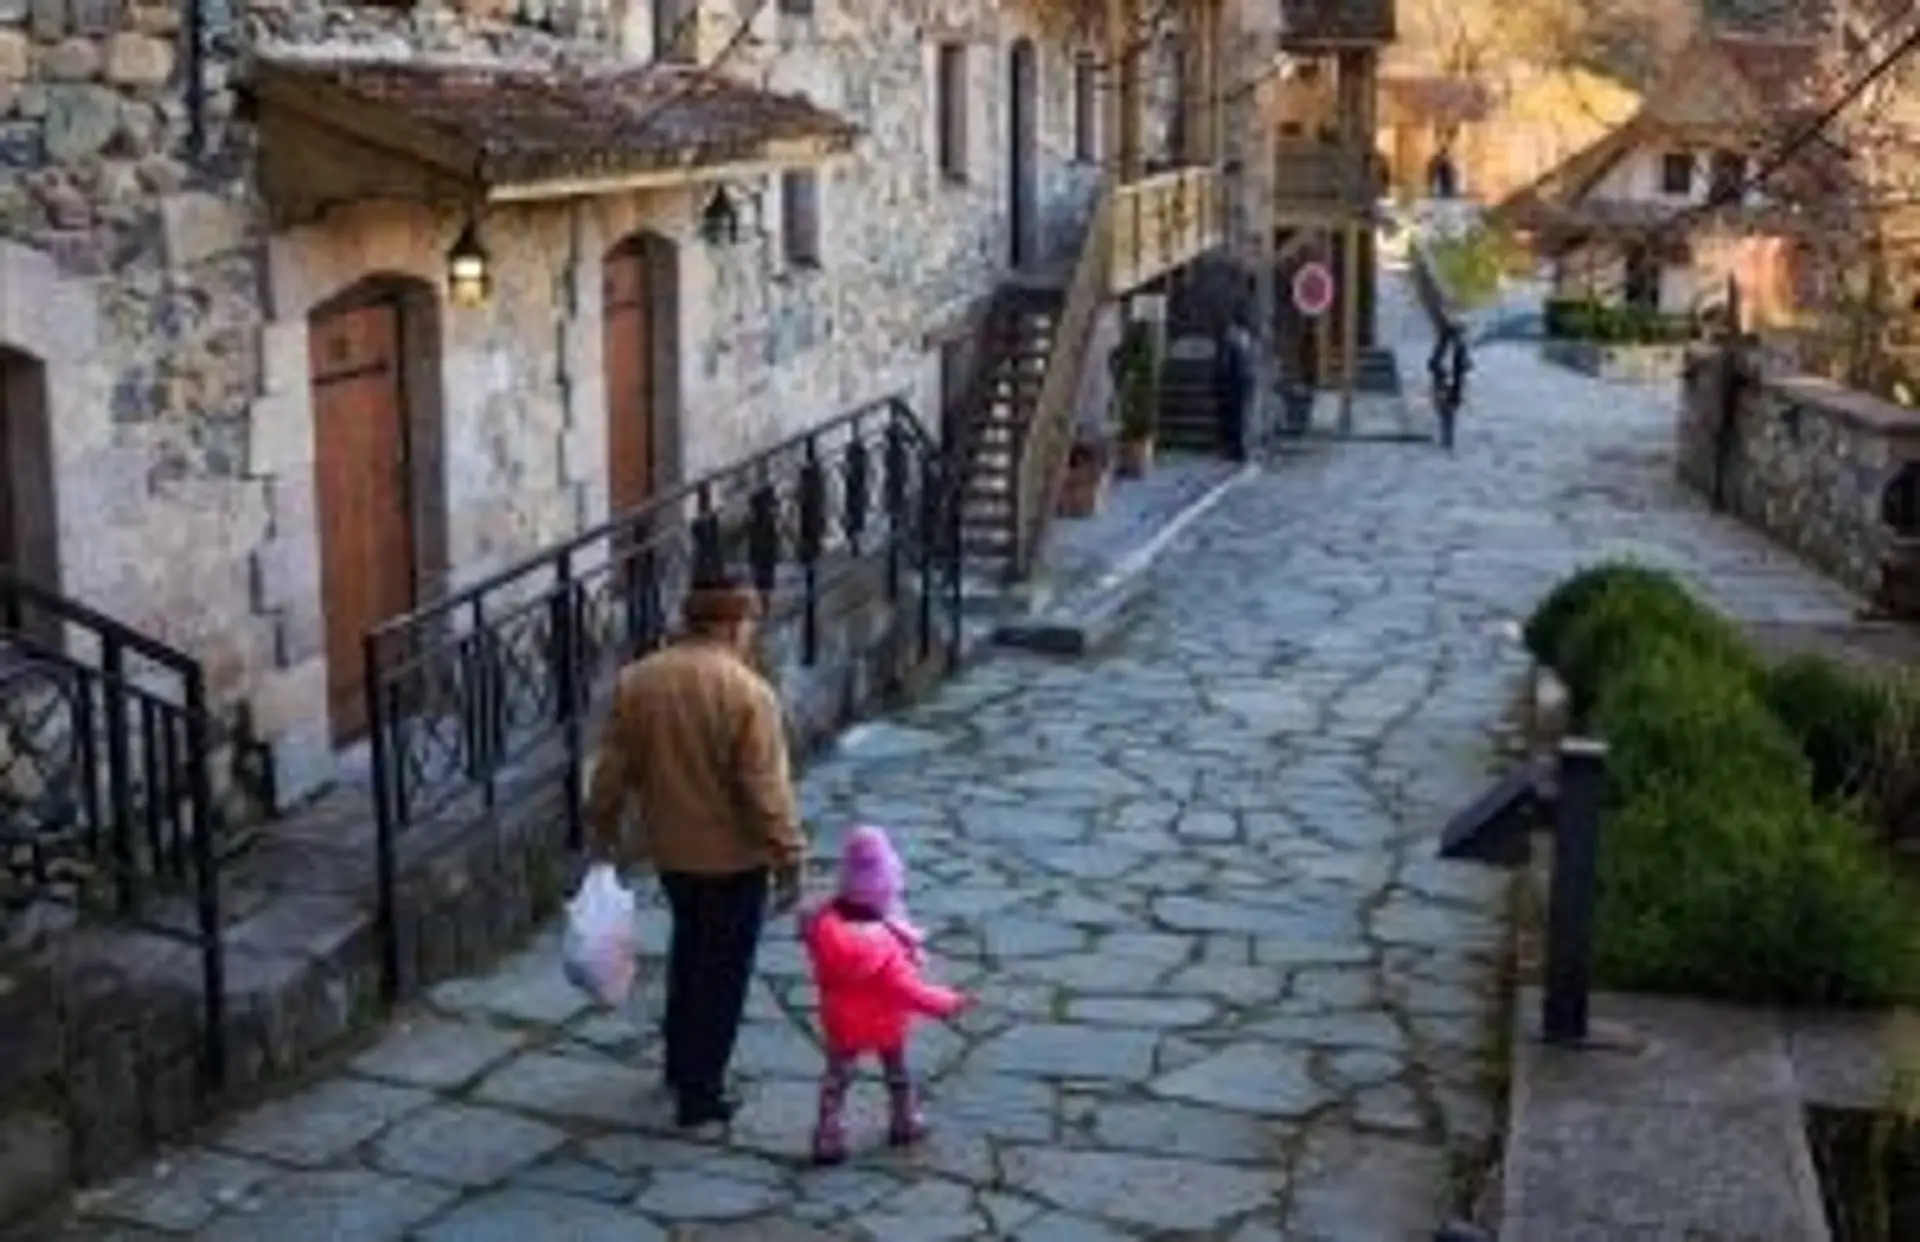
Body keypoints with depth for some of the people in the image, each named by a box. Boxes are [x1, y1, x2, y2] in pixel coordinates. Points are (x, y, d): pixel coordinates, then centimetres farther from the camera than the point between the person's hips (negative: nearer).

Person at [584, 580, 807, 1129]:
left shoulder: (635, 681, -4)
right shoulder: (748, 693, -20)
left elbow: (613, 770, 3)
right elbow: (766, 790, -19)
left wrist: (602, 831, 16)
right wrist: (789, 859, -10)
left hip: (669, 849, 6)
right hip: (733, 857, -5)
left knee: (689, 950, 26)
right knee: (723, 973, 8)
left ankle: (681, 1065, 38)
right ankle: (700, 1093, 15)